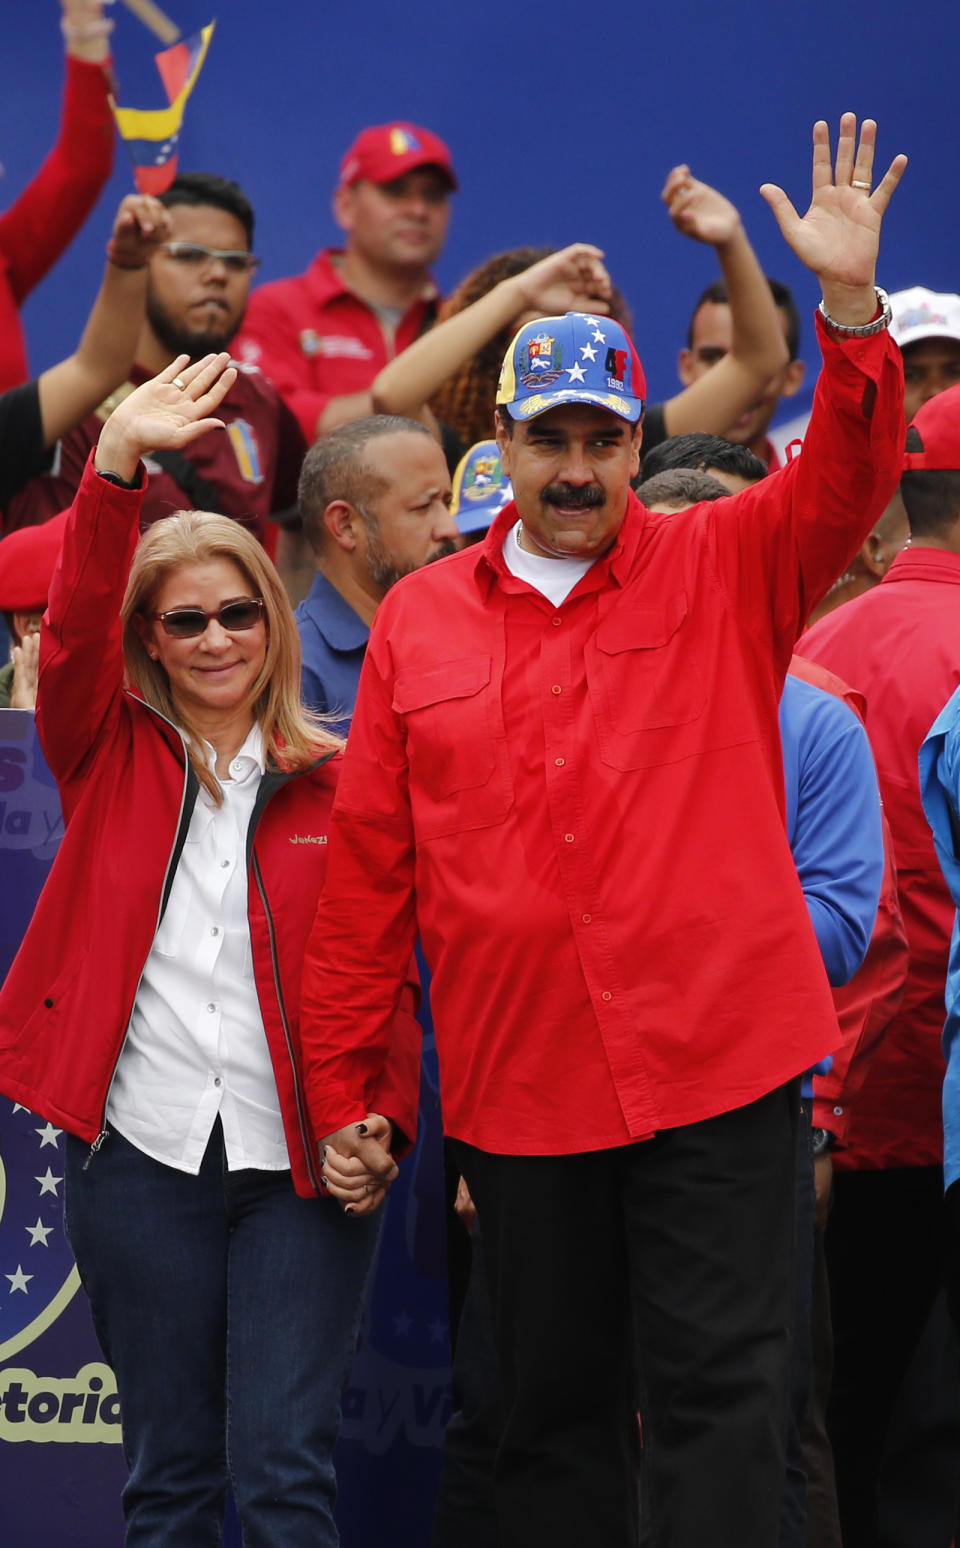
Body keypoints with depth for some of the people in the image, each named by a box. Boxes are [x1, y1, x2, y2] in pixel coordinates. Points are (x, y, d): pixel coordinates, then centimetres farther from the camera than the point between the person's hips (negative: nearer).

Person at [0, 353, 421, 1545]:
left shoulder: (336, 782, 7)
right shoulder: (114, 757, 8)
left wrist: (382, 1115, -10)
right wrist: (119, 463, -23)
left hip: (299, 1163, -1)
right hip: (138, 1153, 1)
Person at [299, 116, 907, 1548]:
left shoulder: (722, 572, 3)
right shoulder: (419, 621, 7)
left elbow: (846, 480, -14)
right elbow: (370, 867, 8)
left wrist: (850, 307, -30)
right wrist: (341, 1083, 7)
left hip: (715, 1062, -2)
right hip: (516, 1088, 2)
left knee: (719, 1390, -3)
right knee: (554, 1405, 12)